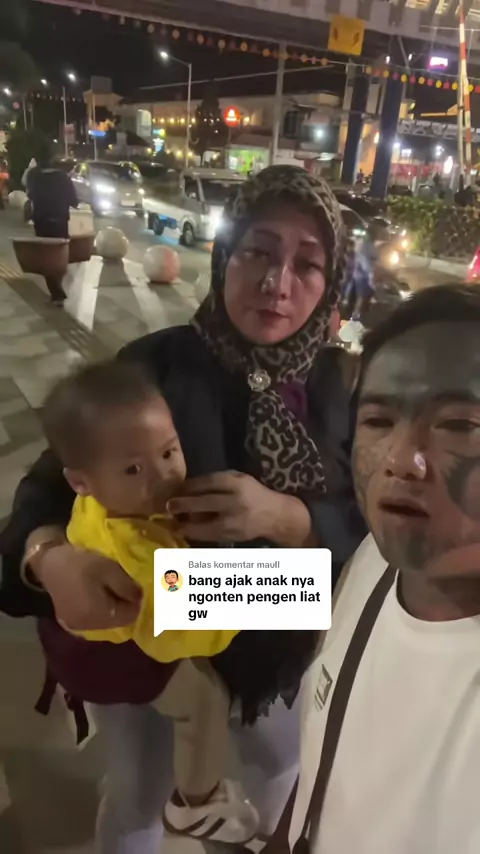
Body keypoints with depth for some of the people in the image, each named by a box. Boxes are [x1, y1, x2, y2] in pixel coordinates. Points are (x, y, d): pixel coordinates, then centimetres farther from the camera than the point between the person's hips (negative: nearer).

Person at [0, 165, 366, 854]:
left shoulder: (340, 386, -12)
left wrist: (286, 517, -34)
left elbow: (371, 529, -14)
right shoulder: (154, 365, -20)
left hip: (272, 643, 4)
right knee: (137, 795, 23)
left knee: (282, 766, 32)